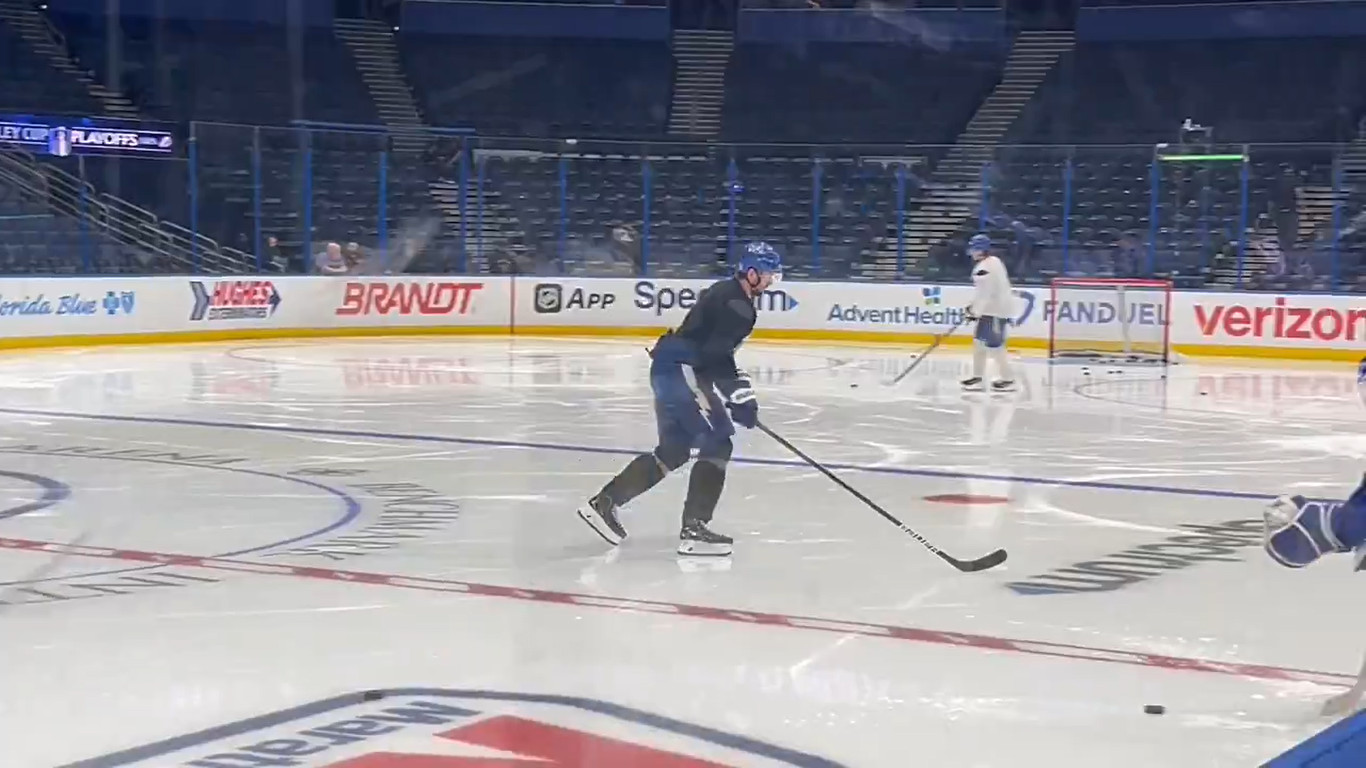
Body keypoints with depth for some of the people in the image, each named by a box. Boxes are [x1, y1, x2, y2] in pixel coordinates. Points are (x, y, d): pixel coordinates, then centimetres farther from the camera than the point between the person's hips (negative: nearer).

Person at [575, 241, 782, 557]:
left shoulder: (727, 294, 18)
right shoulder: (735, 303, -14)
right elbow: (715, 357, -23)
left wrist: (736, 385, 30)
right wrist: (740, 398, -20)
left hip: (671, 369, 11)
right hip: (681, 371, -11)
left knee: (674, 449, 18)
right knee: (717, 445, -8)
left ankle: (605, 502, 21)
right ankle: (693, 529, -10)